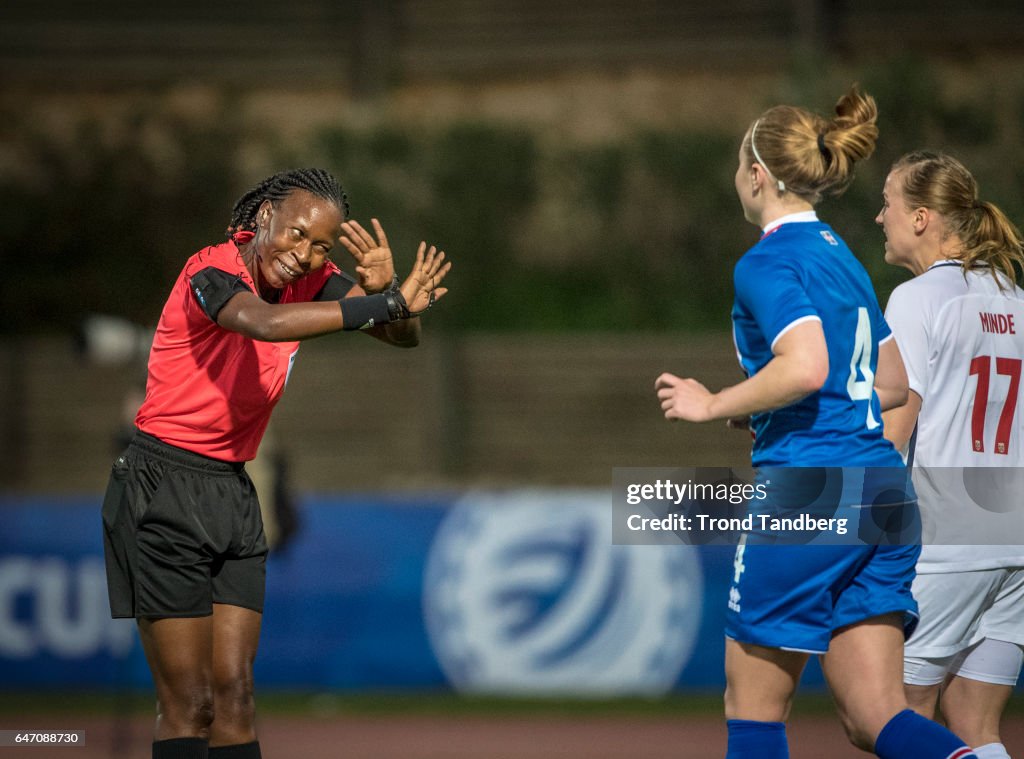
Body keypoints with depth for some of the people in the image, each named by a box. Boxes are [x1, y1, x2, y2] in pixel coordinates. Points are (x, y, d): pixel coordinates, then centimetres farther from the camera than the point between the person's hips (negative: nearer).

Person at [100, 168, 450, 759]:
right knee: (189, 704, -8)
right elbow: (265, 323, -39)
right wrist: (388, 303, -42)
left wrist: (385, 288, -24)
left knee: (235, 697, 2)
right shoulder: (212, 273, -18)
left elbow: (404, 335, 0)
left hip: (234, 493, 7)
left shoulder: (310, 280, 4)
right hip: (164, 489, -7)